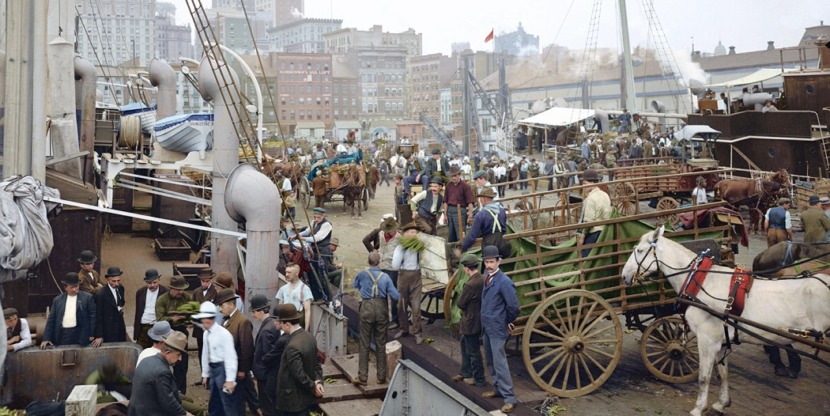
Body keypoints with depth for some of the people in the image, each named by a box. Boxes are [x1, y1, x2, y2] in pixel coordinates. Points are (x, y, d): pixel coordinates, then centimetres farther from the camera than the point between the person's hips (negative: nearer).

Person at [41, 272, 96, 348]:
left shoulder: (87, 297, 3)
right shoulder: (57, 299, 11)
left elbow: (92, 316, 2)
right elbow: (51, 319, 11)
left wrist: (92, 335, -3)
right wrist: (46, 338, 4)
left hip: (80, 335, -2)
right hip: (63, 335, 2)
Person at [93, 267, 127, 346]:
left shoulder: (120, 288, -1)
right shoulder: (100, 295, -20)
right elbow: (98, 317, -15)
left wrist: (121, 307, 3)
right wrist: (99, 336, -13)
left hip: (121, 329, 6)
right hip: (109, 332, -6)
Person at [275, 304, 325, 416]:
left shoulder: (293, 346, -28)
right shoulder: (309, 336, 1)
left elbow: (299, 374, -25)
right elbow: (316, 363, 7)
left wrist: (313, 387, -12)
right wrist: (318, 381, -5)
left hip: (293, 400, -9)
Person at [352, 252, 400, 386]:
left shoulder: (362, 275, -2)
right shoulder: (385, 277, -2)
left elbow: (354, 285, 19)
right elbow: (395, 296, -3)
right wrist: (400, 296, 19)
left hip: (367, 309, -1)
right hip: (381, 309, 1)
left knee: (364, 345, 4)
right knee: (381, 345, 9)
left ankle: (362, 377, 5)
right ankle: (381, 377, 15)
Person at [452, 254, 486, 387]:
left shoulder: (470, 285, -28)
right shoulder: (482, 280, 0)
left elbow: (460, 304, -17)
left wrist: (461, 295, 1)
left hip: (471, 322, -9)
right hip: (477, 320, 9)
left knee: (473, 351, 5)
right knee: (465, 344, 24)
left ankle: (479, 379, 17)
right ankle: (466, 373, 35)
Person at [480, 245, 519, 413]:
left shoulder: (504, 282, -20)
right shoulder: (487, 278, 6)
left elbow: (514, 306, -20)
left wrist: (508, 322, -5)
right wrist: (485, 320, 13)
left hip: (497, 328, -9)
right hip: (487, 327, 9)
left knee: (499, 362, -7)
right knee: (491, 361, 18)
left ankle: (509, 398, -2)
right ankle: (499, 388, 33)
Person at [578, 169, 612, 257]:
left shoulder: (591, 198, -17)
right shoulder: (605, 195, 9)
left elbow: (589, 220, -19)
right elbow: (607, 215, 14)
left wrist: (582, 236, -11)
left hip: (593, 233, -9)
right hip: (605, 232, 9)